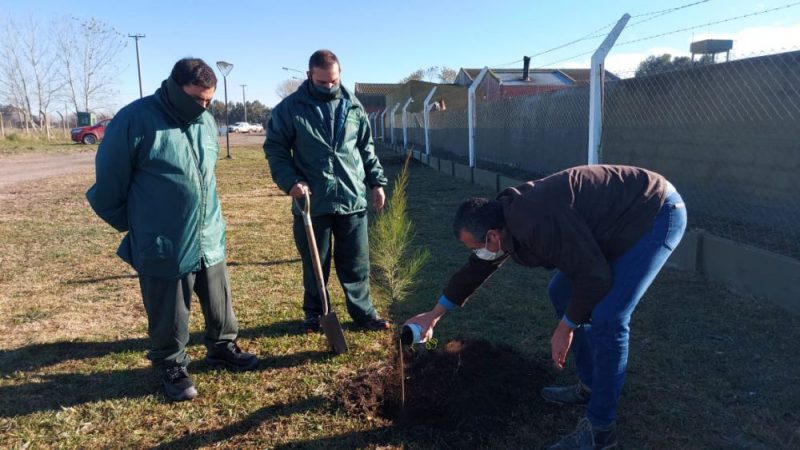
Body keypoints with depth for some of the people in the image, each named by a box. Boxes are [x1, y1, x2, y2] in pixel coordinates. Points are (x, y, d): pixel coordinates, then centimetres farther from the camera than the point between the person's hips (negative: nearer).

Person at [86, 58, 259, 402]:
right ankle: (171, 367, 31)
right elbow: (109, 182, -7)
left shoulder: (206, 121, 3)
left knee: (220, 303, 19)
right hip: (163, 246, -5)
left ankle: (222, 348, 41)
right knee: (169, 316, 10)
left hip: (210, 239, 6)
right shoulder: (135, 120, -16)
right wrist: (134, 226, 5)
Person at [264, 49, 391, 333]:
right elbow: (275, 149, 0)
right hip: (312, 202, -2)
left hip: (352, 199, 2)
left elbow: (366, 149, 15)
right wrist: (290, 181, -14)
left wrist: (376, 182, 11)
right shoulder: (290, 108, -3)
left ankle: (363, 312, 24)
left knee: (356, 262, 10)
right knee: (315, 264, 11)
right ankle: (314, 313, 29)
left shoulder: (353, 107, 7)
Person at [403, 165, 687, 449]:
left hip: (657, 214, -10)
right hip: (622, 217, 10)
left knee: (606, 318, -17)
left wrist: (565, 328, -11)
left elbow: (595, 277, -27)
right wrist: (433, 316, 22)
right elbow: (476, 269, 12)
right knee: (561, 293, 13)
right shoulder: (508, 216, -1)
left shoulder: (537, 222, -33)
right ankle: (590, 387, 24)